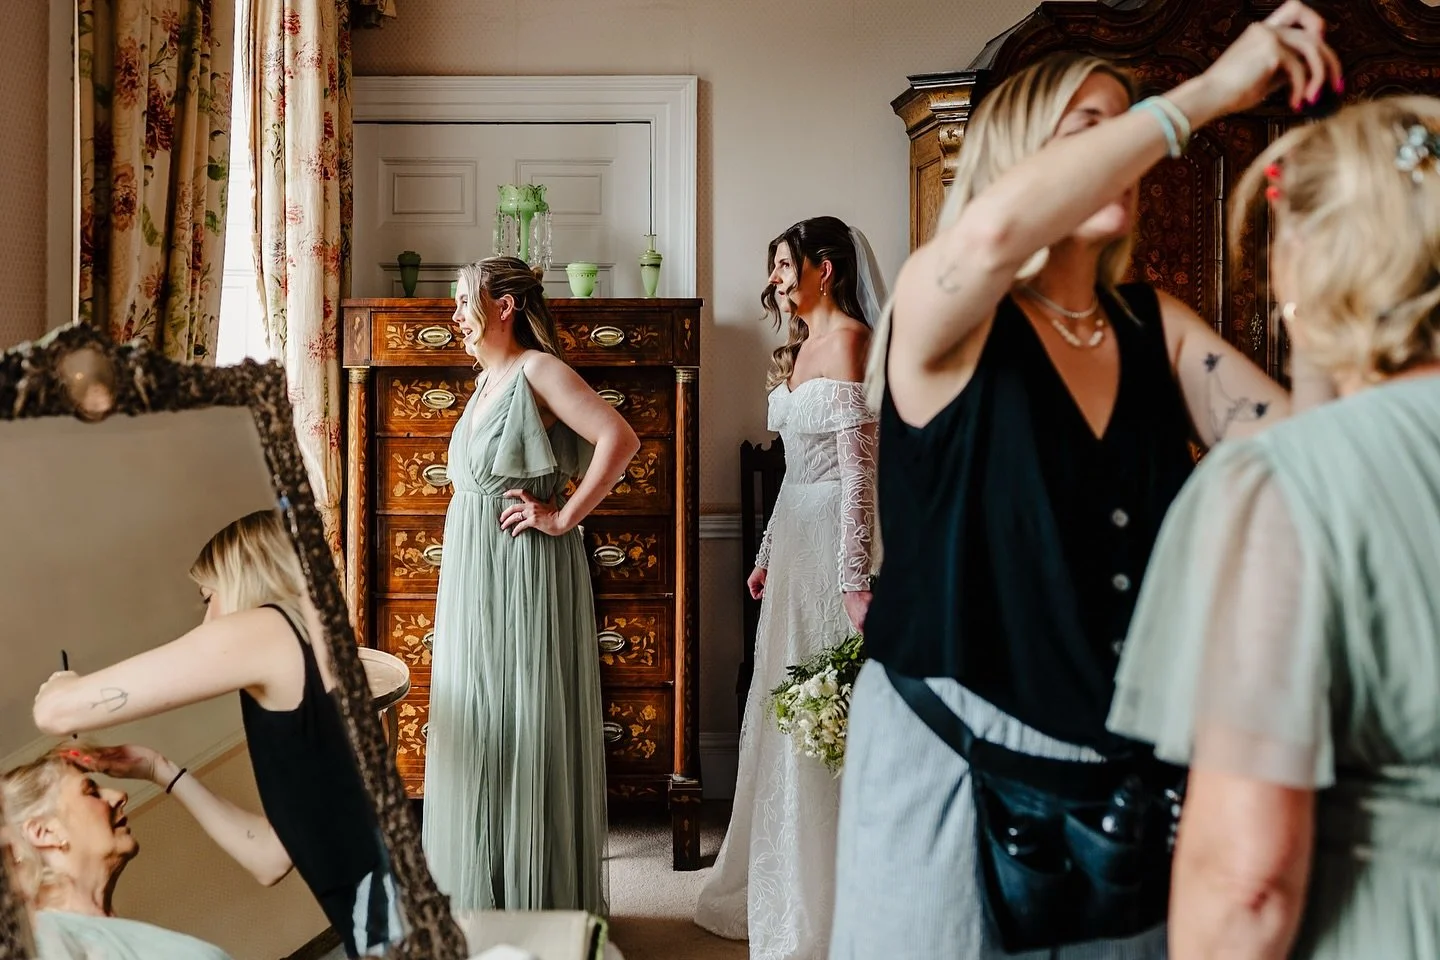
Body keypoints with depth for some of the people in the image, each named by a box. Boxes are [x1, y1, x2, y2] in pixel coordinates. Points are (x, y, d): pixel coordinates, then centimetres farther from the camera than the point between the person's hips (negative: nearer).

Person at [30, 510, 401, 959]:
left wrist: (60, 685, 21)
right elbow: (272, 858, 24)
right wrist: (164, 771, 26)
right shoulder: (321, 661, 22)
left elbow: (58, 711, -2)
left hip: (387, 912, -8)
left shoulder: (268, 630, -2)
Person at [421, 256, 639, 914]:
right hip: (472, 581, 9)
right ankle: (480, 896, 26)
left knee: (530, 732, -1)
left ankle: (542, 902, 13)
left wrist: (564, 517, -19)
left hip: (527, 579, -9)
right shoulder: (487, 379, 15)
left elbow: (620, 439, -24)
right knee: (477, 733, 13)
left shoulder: (538, 370, -11)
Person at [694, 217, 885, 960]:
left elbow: (861, 468, -19)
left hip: (832, 541, -9)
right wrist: (767, 552, 21)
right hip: (796, 538, 9)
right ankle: (775, 887, 31)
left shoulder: (849, 340, -11)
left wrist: (854, 577, -23)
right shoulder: (803, 345, 17)